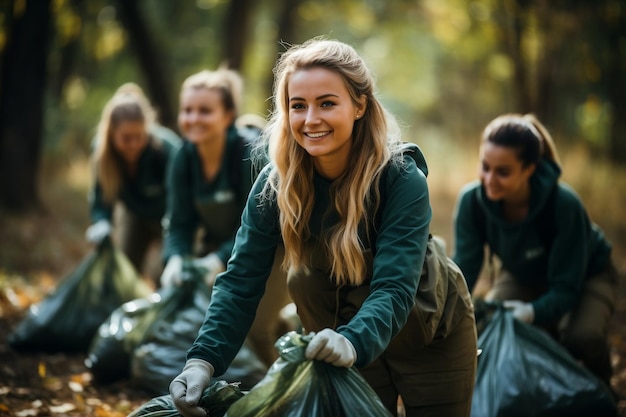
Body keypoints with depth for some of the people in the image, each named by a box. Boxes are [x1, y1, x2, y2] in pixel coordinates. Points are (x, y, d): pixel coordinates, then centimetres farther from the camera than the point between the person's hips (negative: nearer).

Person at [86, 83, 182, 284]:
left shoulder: (167, 148, -36)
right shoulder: (101, 148, -24)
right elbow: (100, 198, -14)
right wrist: (101, 223, -37)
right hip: (134, 213, 4)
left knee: (162, 280, -15)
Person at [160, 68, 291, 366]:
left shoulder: (252, 152, -28)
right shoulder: (185, 157, -11)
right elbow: (180, 222, -11)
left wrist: (220, 260, -40)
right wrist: (175, 259, -31)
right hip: (219, 241, 5)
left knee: (256, 326, -14)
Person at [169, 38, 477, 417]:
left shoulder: (403, 179, -28)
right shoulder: (276, 183, -18)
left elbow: (394, 289, -36)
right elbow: (241, 281, -20)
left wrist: (352, 343, -56)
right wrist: (204, 359, -35)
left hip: (430, 337, -2)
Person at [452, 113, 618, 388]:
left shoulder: (564, 204, -36)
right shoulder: (472, 200, -26)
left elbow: (566, 288, -31)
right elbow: (463, 270, -21)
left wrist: (533, 312, -50)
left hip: (585, 275, -4)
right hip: (523, 277, 4)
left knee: (581, 336, -32)